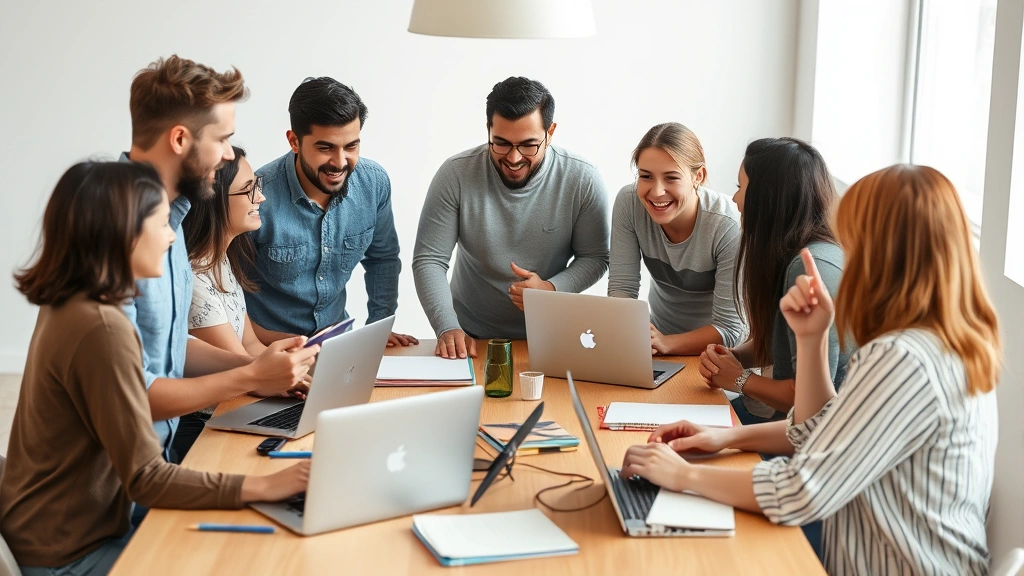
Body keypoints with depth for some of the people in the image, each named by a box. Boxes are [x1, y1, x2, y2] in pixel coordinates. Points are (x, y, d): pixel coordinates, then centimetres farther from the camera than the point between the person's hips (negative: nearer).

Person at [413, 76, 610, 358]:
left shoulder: (583, 180, -8)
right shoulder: (456, 174, -10)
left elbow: (595, 258, 2)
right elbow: (429, 260, -8)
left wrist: (553, 289, -17)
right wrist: (447, 328, -21)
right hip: (470, 338, 0)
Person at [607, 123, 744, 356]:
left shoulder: (727, 226, -25)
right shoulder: (628, 203, -17)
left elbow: (729, 328, -22)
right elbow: (622, 287, -11)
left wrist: (666, 343, -37)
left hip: (716, 349, -2)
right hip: (660, 333, 2)